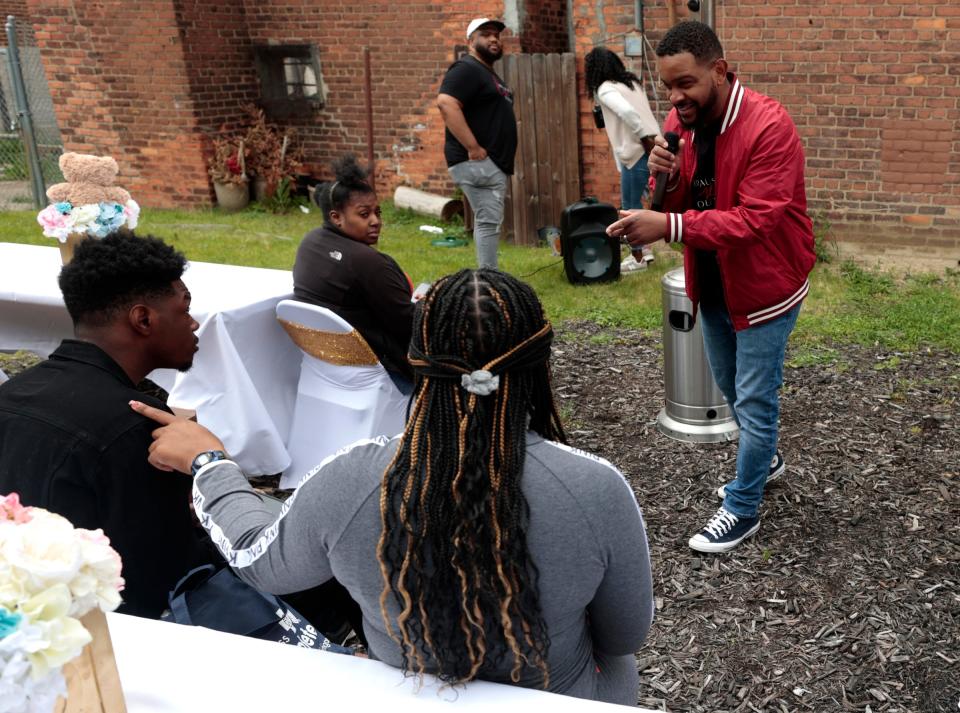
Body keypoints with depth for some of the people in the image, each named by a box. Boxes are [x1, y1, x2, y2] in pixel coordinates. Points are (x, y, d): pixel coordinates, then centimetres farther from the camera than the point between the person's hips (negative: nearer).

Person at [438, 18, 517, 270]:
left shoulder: (488, 73, 21)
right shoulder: (467, 69, -12)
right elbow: (446, 104, -27)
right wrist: (473, 148, -27)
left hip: (492, 163, 10)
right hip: (477, 162, -10)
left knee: (487, 222, 12)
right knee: (489, 222, -11)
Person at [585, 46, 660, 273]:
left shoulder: (605, 89, -9)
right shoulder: (631, 82, 18)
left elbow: (628, 112, -24)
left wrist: (646, 141, -20)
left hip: (637, 152, -8)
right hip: (651, 148, 8)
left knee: (631, 205, 3)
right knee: (632, 202, 18)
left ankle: (639, 257, 11)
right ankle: (644, 249, 23)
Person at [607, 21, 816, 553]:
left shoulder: (768, 126, -25)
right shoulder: (680, 121, -3)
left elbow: (754, 220, -31)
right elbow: (673, 208, 1)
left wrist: (668, 226, -41)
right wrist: (664, 176, -22)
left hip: (764, 285, -7)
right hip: (711, 283, 7)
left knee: (754, 401, 2)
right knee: (731, 388, 22)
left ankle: (742, 511, 17)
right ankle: (763, 459, 47)